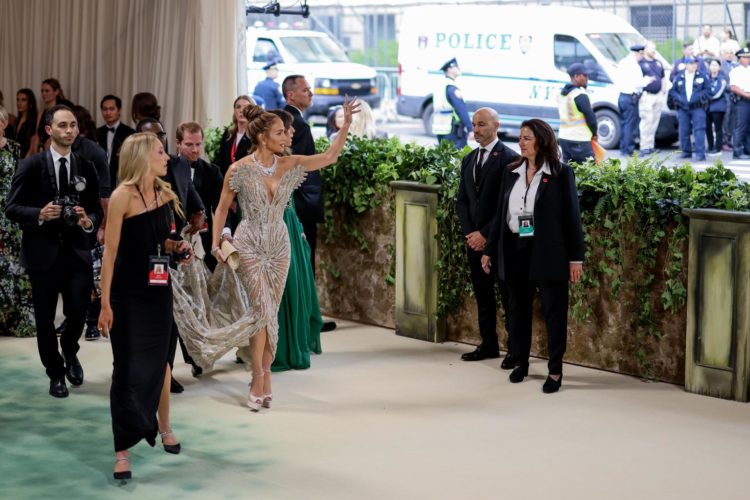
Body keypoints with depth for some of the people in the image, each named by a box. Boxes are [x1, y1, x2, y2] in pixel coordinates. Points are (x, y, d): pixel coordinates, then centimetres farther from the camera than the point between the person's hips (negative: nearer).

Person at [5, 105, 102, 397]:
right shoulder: (31, 166, -3)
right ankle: (56, 373, 27)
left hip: (77, 252, 2)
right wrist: (40, 214, -21)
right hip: (42, 252, -2)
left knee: (79, 310, -8)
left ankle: (69, 351, 26)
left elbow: (97, 210, 10)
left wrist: (88, 221, -12)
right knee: (45, 319, 8)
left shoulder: (87, 168, 7)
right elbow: (12, 209, -4)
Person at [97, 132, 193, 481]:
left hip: (159, 289, 6)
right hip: (127, 293, -6)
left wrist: (176, 247, -3)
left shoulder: (164, 194, 4)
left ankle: (163, 427, 37)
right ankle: (122, 450, 4)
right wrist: (105, 302, -16)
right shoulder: (123, 196, -15)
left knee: (159, 361, 16)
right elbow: (110, 251, -15)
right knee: (128, 369, -3)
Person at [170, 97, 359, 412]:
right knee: (261, 310, -10)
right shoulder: (239, 170, -10)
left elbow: (329, 157, -1)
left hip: (278, 245, 4)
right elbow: (222, 208, 1)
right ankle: (259, 382, -3)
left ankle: (264, 376, 17)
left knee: (270, 312, 7)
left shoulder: (289, 165, 0)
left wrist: (346, 125, -9)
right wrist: (216, 244, -2)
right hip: (250, 245, -4)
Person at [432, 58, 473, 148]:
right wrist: (470, 130, -23)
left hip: (439, 129, 9)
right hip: (453, 131, -9)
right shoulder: (451, 87, -14)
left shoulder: (440, 85, 14)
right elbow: (462, 110, -21)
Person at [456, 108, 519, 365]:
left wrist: (485, 234, -14)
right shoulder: (468, 160, 13)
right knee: (482, 295, 11)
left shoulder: (509, 158, -10)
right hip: (474, 239, 7)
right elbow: (462, 200, 14)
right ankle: (488, 344, 20)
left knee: (508, 296, -1)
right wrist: (469, 232, -1)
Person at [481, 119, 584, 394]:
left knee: (554, 311, 1)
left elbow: (572, 216, -5)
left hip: (548, 253, -5)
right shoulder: (511, 173, 8)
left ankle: (555, 370, 9)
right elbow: (500, 214, 12)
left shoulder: (561, 174, -5)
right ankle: (521, 362, 27)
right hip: (515, 251, 5)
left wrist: (576, 257, -8)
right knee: (518, 309, 13)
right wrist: (489, 250, 9)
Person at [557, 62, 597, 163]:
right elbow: (590, 117, -13)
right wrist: (594, 134, 3)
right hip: (579, 141, -9)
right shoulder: (580, 95, -15)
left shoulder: (562, 94, 12)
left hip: (564, 137, 9)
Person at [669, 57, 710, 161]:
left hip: (698, 108, -3)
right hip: (683, 108, 3)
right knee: (684, 131, 8)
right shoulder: (679, 77, 8)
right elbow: (672, 91, 12)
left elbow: (707, 90, 1)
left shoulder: (703, 76, 2)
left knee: (699, 130, -10)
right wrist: (678, 98, -4)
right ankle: (686, 151, 22)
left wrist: (699, 97, -12)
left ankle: (700, 153, -12)